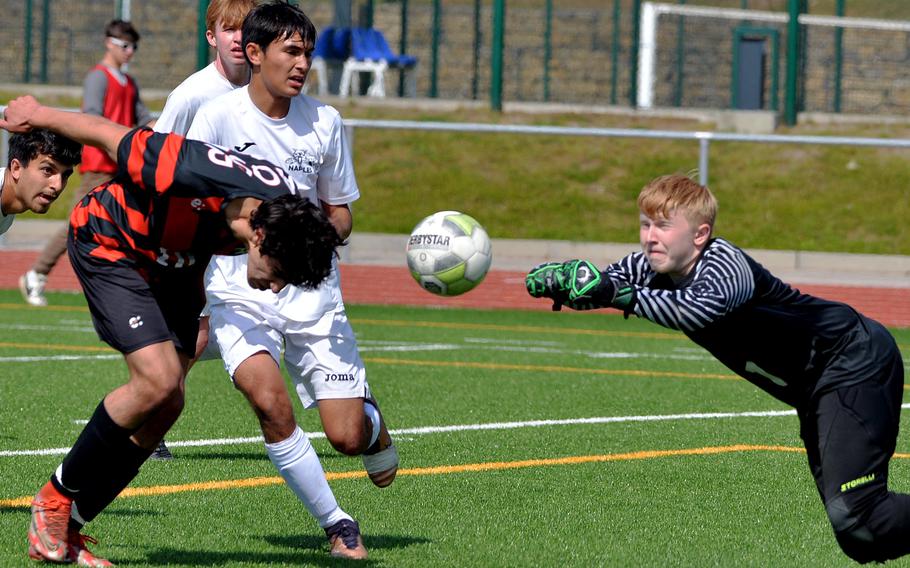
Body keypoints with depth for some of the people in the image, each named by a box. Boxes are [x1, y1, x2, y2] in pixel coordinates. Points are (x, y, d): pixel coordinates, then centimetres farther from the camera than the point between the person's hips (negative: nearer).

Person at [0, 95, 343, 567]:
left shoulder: (285, 207, -18)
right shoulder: (197, 176, -41)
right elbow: (112, 137, -26)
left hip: (169, 265, 8)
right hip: (107, 242, -8)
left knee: (167, 404, -1)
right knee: (157, 381, -22)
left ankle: (64, 528, 7)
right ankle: (55, 498, -4)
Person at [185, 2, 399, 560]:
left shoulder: (325, 121, 3)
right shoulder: (219, 116, -6)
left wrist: (322, 229, -9)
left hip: (312, 289, 2)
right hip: (238, 287, -2)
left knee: (347, 436, -6)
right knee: (270, 401, -28)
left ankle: (373, 422, 34)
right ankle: (337, 523, -10)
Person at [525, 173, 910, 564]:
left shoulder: (726, 265, -31)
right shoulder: (654, 266, -6)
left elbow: (698, 309, -52)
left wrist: (617, 294, -54)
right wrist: (559, 278, -24)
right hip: (813, 386, 9)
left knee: (852, 517, -23)